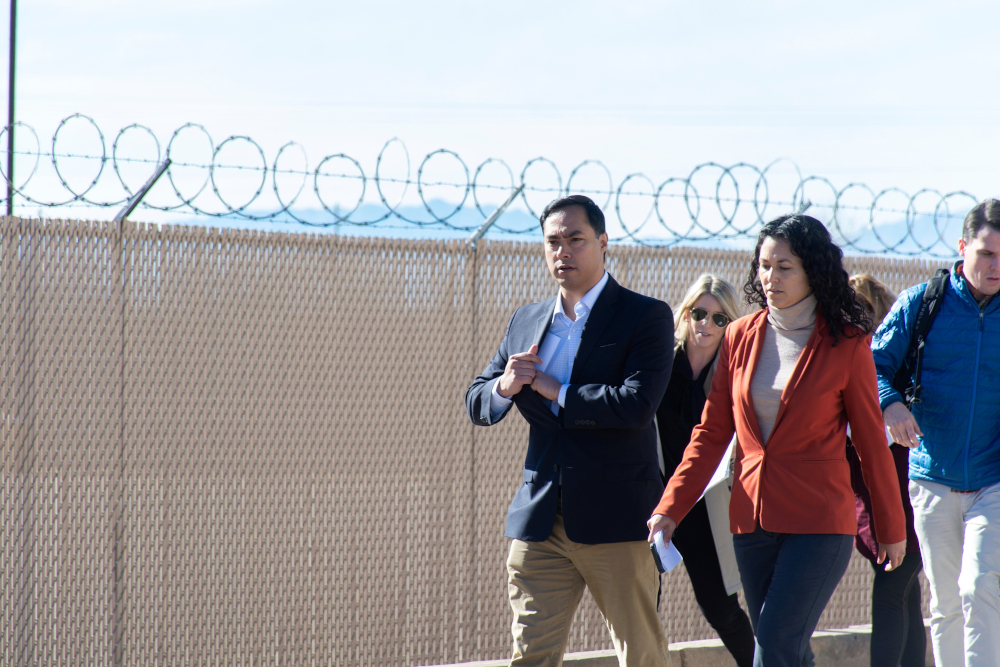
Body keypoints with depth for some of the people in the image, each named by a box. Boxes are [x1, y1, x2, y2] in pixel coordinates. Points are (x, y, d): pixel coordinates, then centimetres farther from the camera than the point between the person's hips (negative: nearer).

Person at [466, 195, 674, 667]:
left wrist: (554, 391, -10)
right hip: (540, 521, 5)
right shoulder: (525, 322, 15)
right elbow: (476, 405, 18)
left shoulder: (647, 317, -3)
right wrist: (503, 386, -6)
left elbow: (637, 405, -17)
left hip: (617, 520, -4)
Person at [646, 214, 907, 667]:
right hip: (752, 520, 5)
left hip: (818, 524, -5)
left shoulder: (846, 344, -4)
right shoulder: (740, 336, 7)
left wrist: (892, 528, 8)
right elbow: (711, 432, 8)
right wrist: (670, 509, 0)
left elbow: (871, 441, 3)